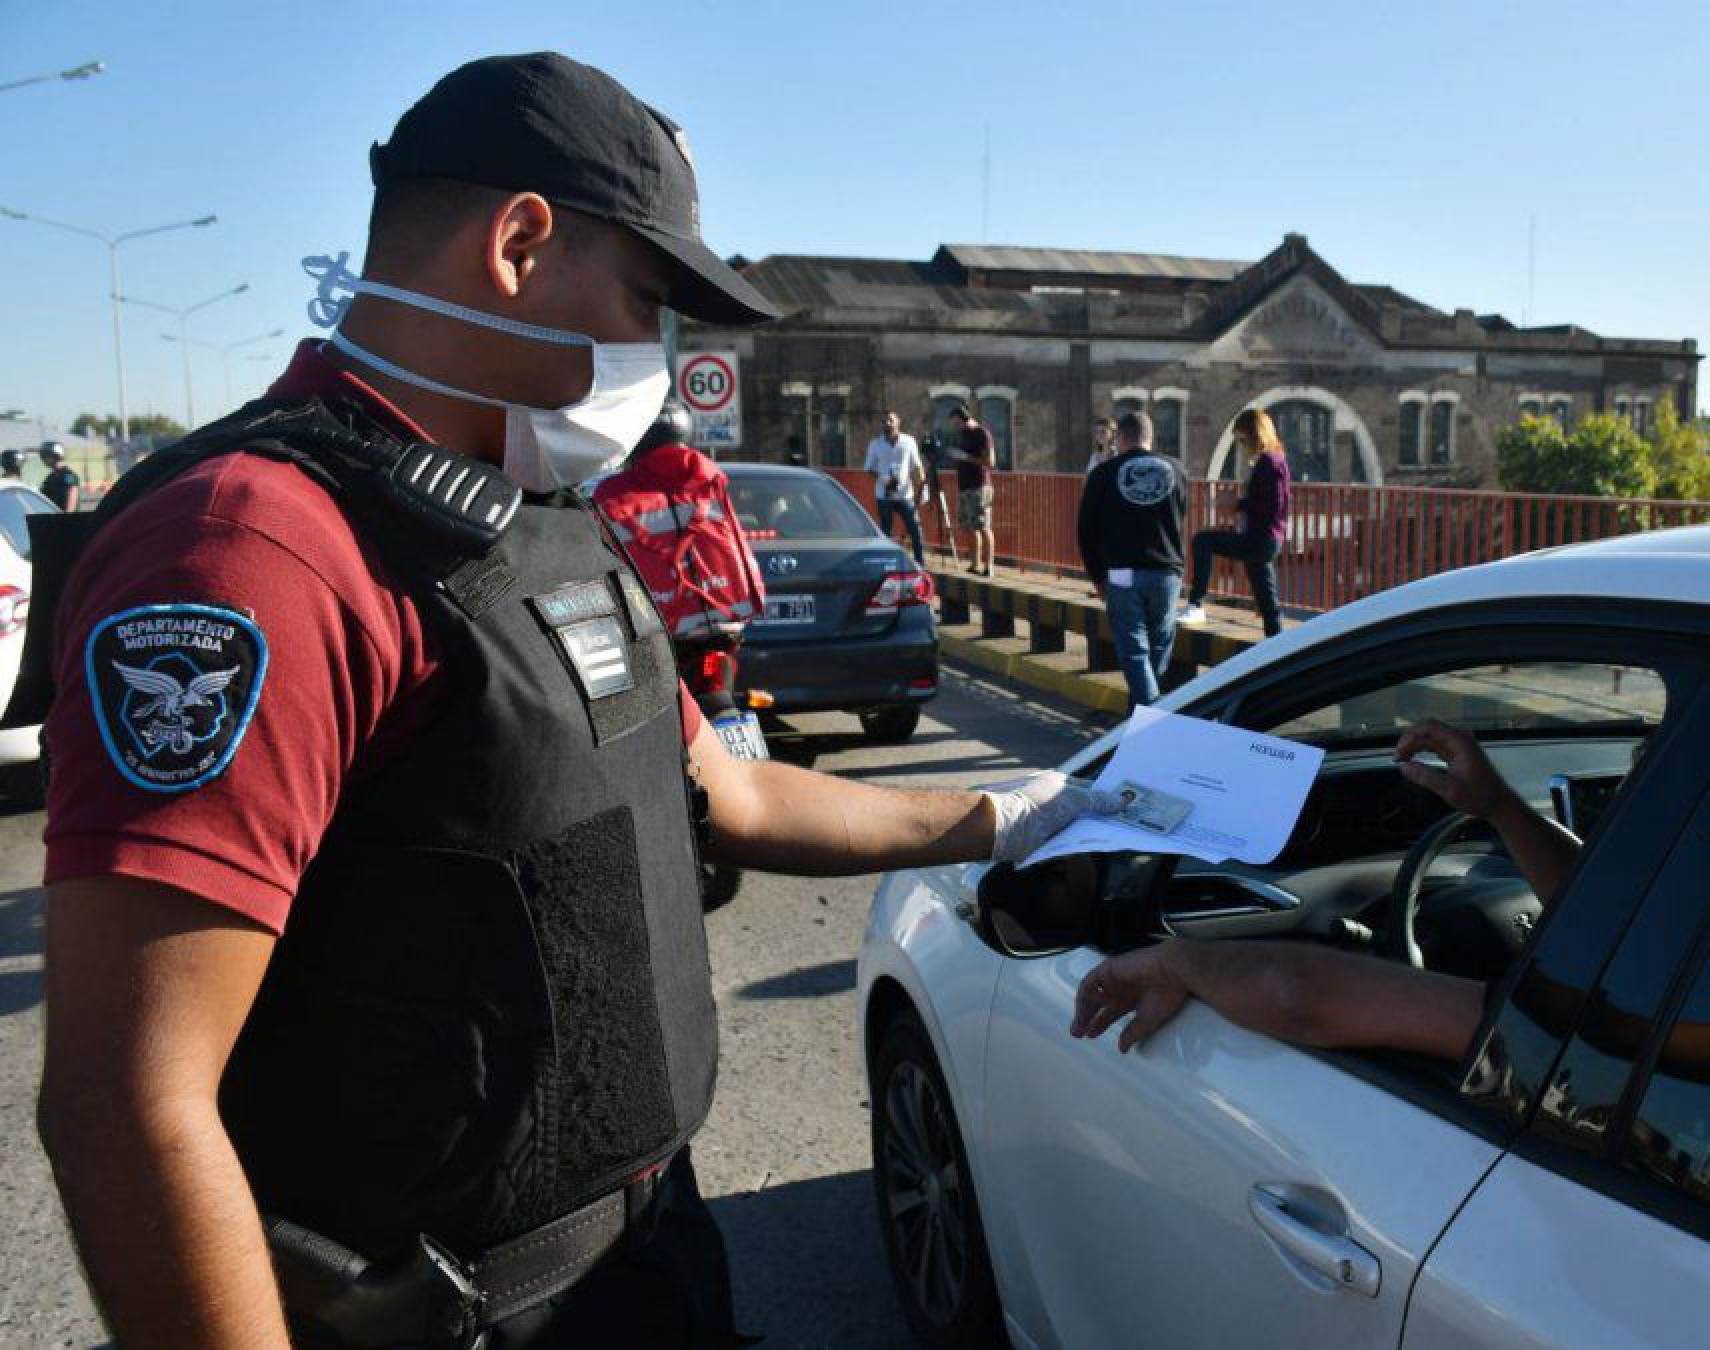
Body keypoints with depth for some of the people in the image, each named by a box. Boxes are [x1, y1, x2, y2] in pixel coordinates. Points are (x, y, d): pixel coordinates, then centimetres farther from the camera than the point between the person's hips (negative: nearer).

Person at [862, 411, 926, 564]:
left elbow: (916, 466, 8)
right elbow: (870, 468, 7)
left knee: (915, 530, -6)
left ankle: (921, 564, 1)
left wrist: (921, 480, -9)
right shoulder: (875, 444, 5)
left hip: (905, 495, 0)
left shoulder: (908, 441, 5)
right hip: (884, 496, 0)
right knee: (885, 532, 5)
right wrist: (881, 480, -11)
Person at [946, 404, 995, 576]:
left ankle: (988, 567, -9)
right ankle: (975, 566, 10)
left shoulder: (982, 434, -8)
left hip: (979, 487, -8)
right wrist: (953, 454, 7)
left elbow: (990, 461, -14)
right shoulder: (962, 435, 16)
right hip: (963, 487, 8)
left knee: (983, 527, -9)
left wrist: (966, 457, -17)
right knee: (970, 528, 7)